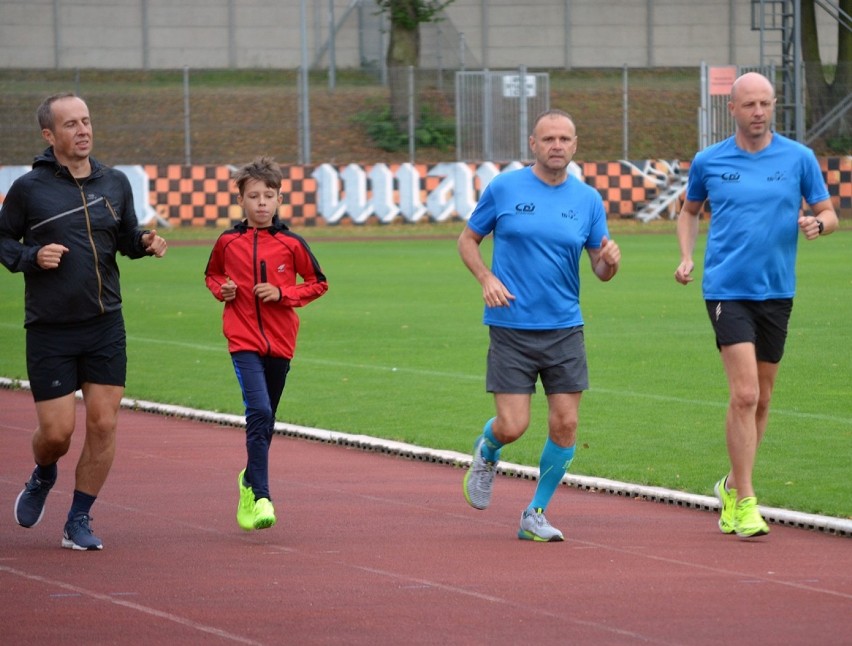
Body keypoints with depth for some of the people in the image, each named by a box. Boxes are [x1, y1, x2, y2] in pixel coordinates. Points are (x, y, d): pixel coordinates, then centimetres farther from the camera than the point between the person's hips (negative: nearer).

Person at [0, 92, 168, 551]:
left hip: (106, 327, 3)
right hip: (50, 330, -3)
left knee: (103, 425, -2)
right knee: (57, 431, -4)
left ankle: (79, 521, 13)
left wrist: (146, 242, -4)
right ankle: (43, 477, 33)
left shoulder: (115, 184, 6)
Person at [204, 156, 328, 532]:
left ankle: (250, 480, 39)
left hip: (280, 342, 2)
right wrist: (221, 289, -3)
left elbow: (317, 283, 6)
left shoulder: (290, 244, -2)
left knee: (264, 418, 14)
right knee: (259, 411, -19)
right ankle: (261, 498, -21)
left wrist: (283, 294, -9)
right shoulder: (227, 242, 1)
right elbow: (211, 275, 19)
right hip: (243, 339, -2)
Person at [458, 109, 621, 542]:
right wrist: (486, 279, -9)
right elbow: (467, 240, 8)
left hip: (565, 330, 3)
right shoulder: (503, 189, -2)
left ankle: (536, 514, 15)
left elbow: (601, 270, 9)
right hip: (511, 329, -3)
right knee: (512, 427, -9)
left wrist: (610, 259, -15)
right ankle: (487, 453, 29)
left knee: (565, 425, -3)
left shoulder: (587, 199, 5)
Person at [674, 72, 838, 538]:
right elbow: (690, 210, 20)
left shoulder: (798, 158, 2)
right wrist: (686, 257, 5)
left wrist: (817, 223, -15)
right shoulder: (708, 162, 3)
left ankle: (733, 487, 32)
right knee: (744, 394, -15)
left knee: (761, 400, 11)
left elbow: (829, 213, 8)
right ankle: (745, 503, -11)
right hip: (727, 289, -3)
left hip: (777, 290, 3)